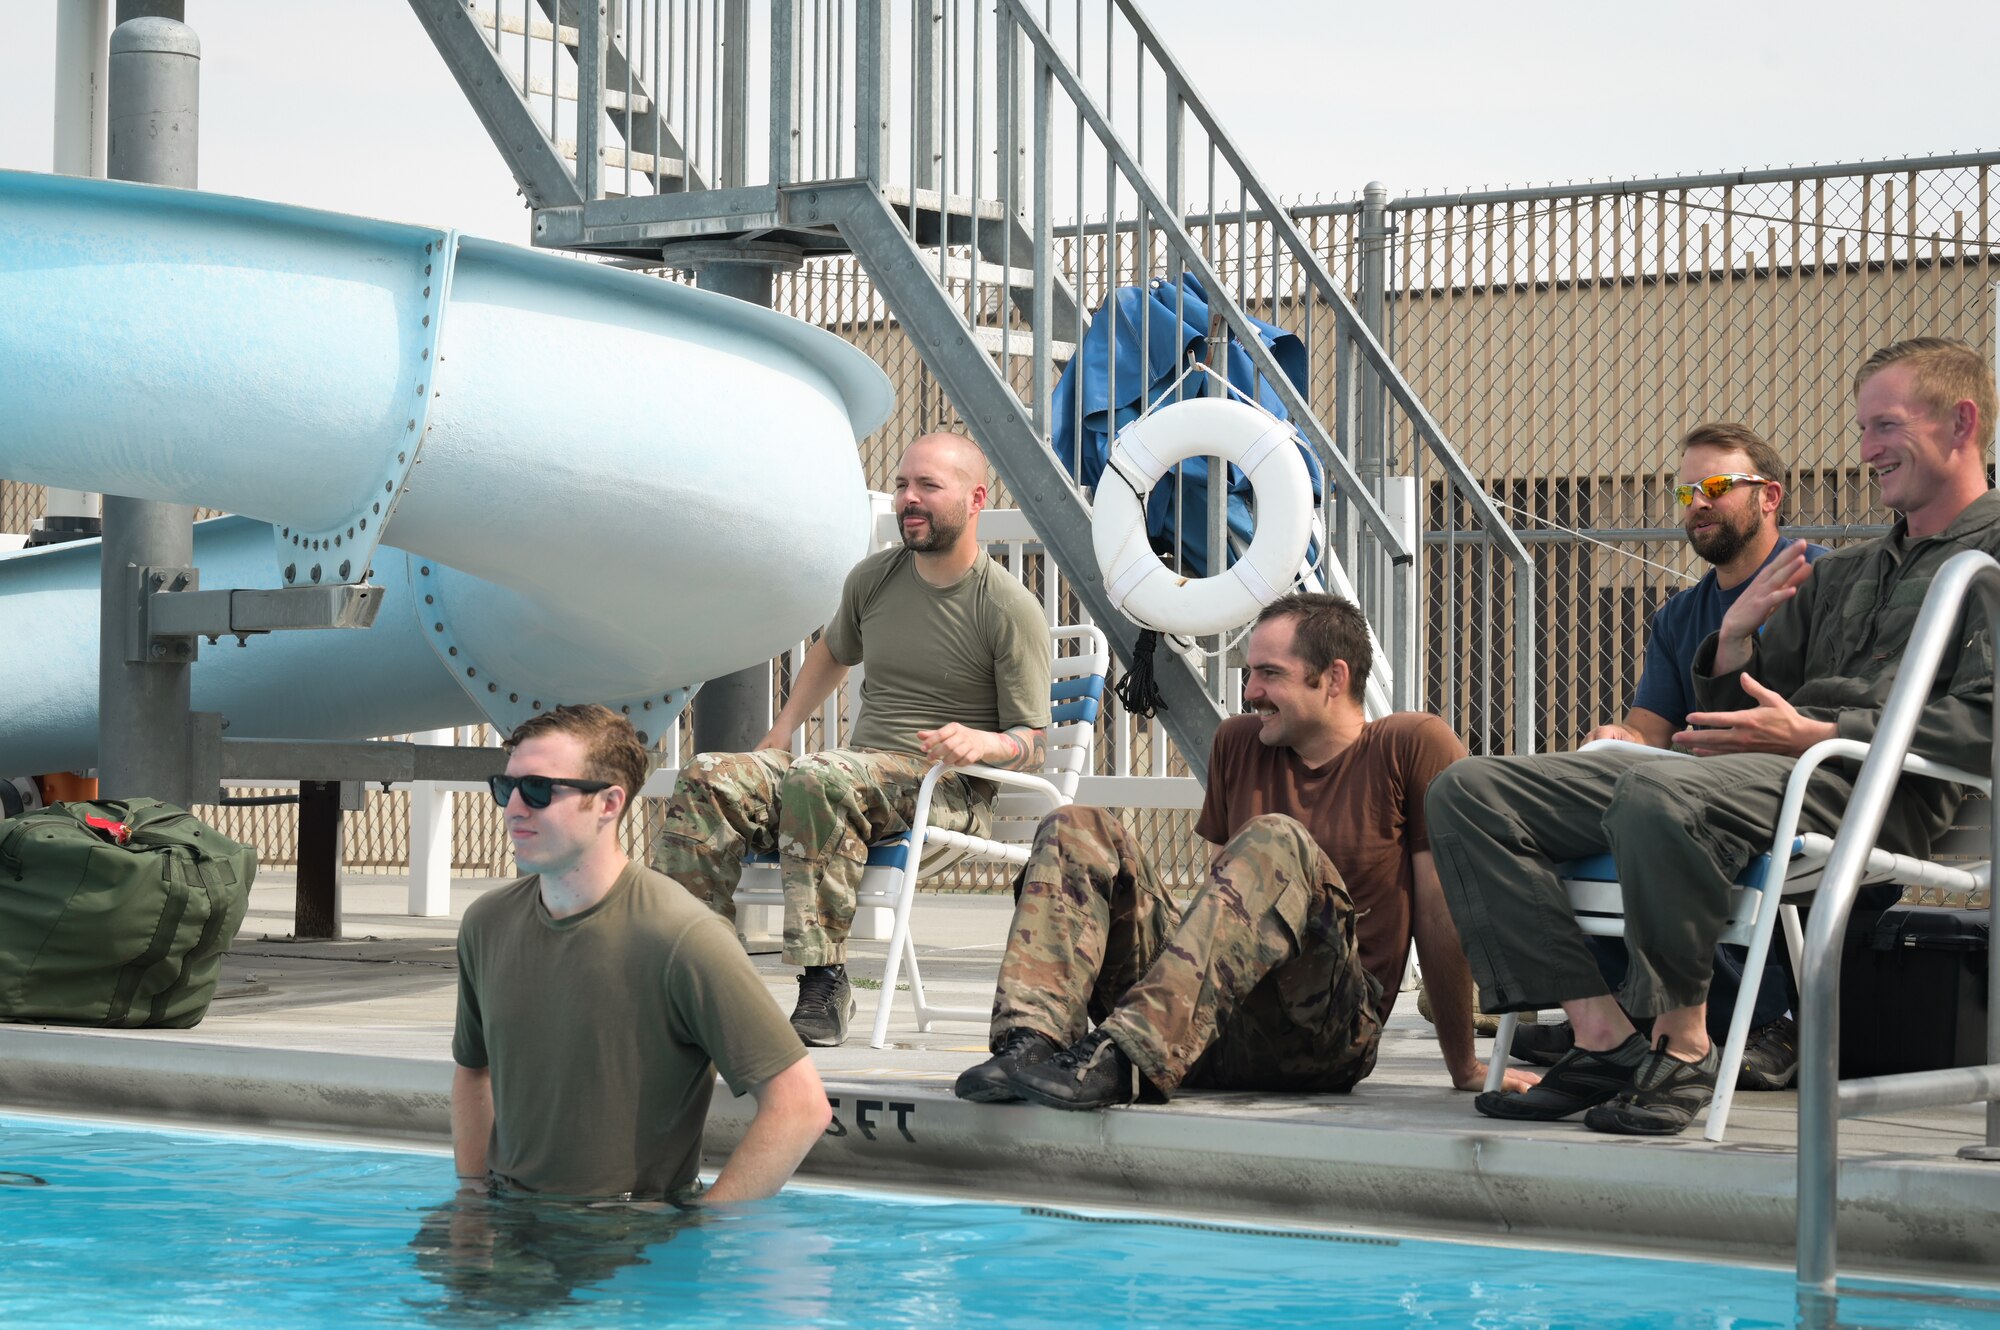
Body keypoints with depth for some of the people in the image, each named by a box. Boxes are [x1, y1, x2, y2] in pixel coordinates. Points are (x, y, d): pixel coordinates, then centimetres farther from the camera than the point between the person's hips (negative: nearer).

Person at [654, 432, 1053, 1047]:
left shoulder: (1010, 610, -4)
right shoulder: (874, 577, 13)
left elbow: (1033, 745, -4)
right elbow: (833, 652, 34)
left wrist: (985, 742, -27)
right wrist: (778, 737, 22)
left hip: (949, 789, -6)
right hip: (862, 763, 6)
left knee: (818, 780, -37)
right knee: (707, 779, -19)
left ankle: (824, 985, -36)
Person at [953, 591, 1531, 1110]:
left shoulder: (1415, 746, 1)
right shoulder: (1237, 742, 18)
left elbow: (1442, 915, 0)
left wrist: (1464, 1068, 2)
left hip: (1331, 1029, -6)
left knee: (1275, 842, -30)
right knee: (1075, 830, -7)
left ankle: (1129, 1056, -47)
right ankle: (1033, 1043, -35)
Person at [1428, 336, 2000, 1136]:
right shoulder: (1840, 575, 32)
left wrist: (1811, 734, -15)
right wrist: (1736, 638, 5)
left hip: (1866, 786, -8)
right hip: (1756, 769, 9)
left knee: (1657, 794, -40)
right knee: (1469, 792, -7)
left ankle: (1684, 1046, -23)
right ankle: (1604, 1039, -15)